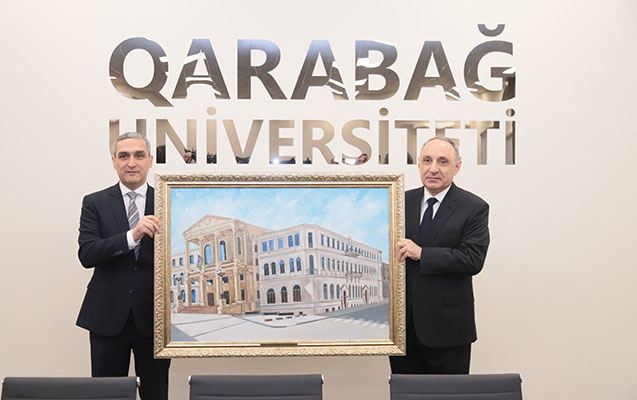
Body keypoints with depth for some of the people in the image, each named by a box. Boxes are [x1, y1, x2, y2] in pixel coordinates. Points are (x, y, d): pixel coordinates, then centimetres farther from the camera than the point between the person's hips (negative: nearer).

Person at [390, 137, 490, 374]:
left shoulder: (474, 208, -4)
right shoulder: (402, 202, 8)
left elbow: (473, 259, -15)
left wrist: (421, 253, -20)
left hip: (447, 326, -3)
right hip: (402, 322, 4)